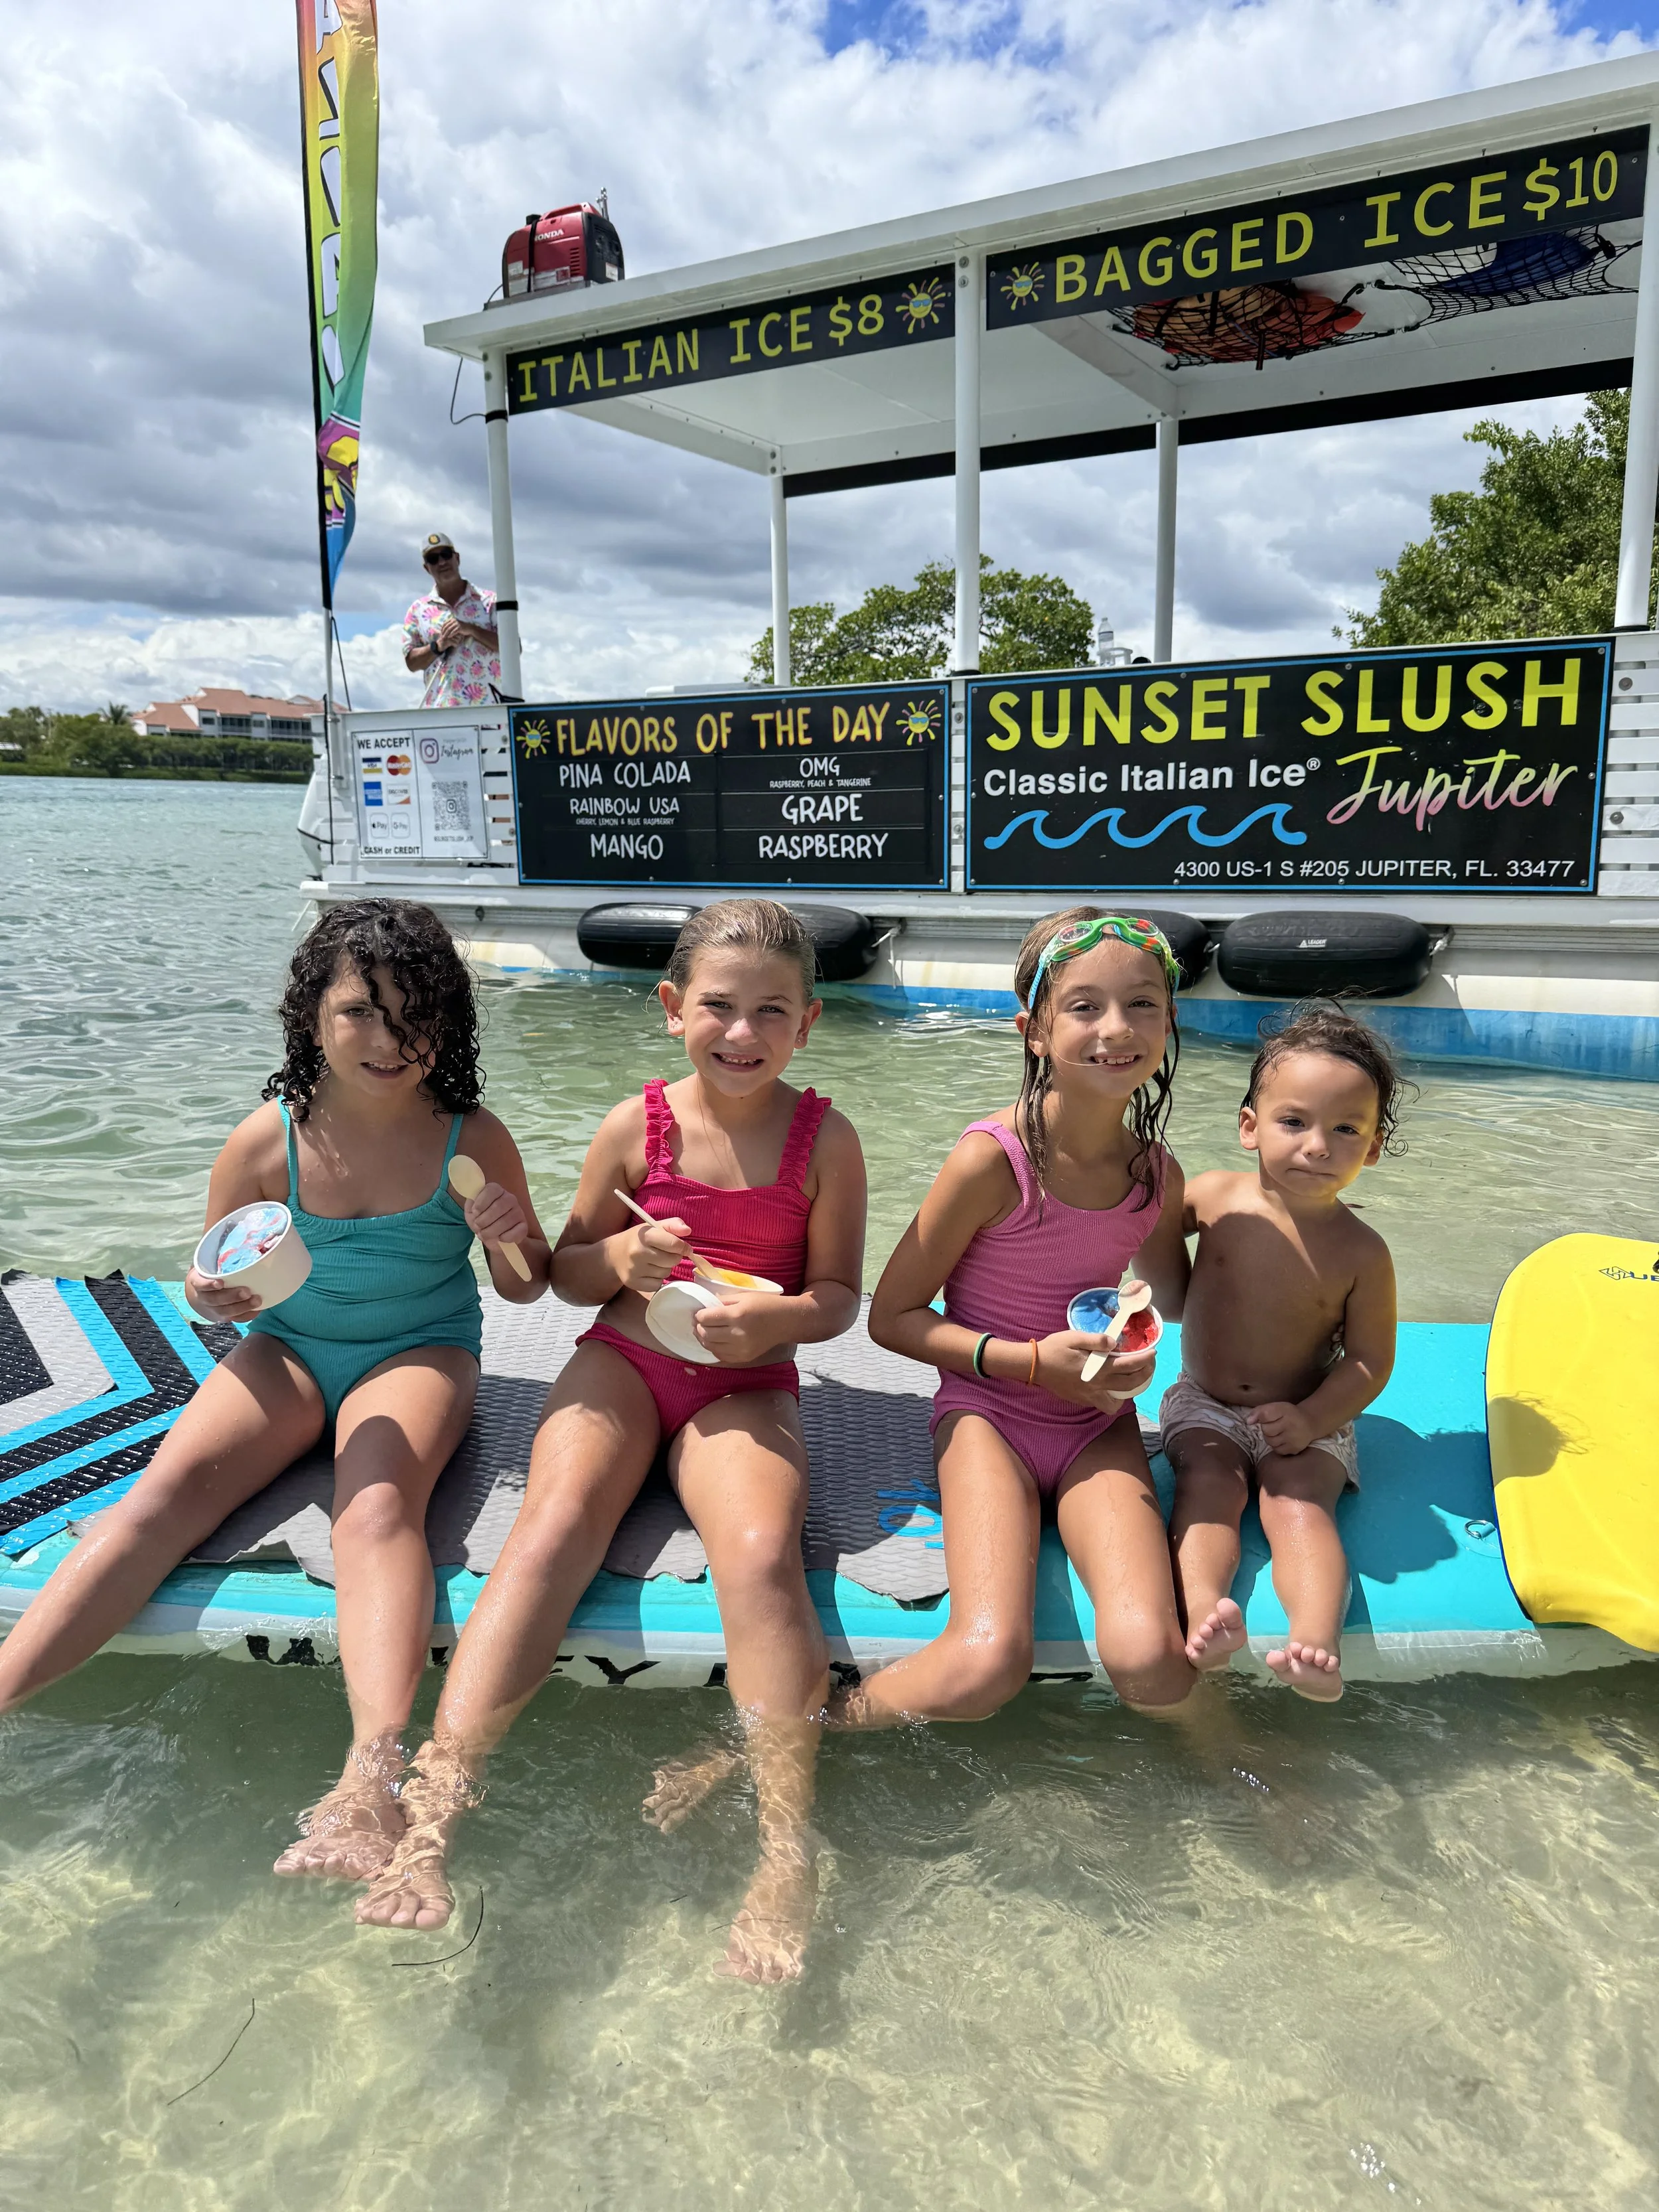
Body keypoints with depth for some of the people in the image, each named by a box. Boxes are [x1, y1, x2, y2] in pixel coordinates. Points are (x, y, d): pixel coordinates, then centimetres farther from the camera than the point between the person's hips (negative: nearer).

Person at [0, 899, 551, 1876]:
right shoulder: (268, 1142, -9)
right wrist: (214, 1295, -20)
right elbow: (211, 1288, 5)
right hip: (288, 1351, 3)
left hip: (420, 1354, -3)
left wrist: (511, 1239, -23)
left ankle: (373, 1786, -46)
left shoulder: (472, 1139, -12)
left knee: (378, 1506, -33)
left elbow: (525, 1287, 0)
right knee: (164, 1493, -22)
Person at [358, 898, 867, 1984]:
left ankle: (789, 1848, -25)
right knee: (555, 1525, -27)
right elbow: (568, 1270, 9)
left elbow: (839, 1294, 1)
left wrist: (775, 1318, -20)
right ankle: (432, 1809, -32)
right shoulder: (638, 1127, 1)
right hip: (623, 1359, 1)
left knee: (762, 1554, -29)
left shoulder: (824, 1140, -2)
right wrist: (619, 1259, -14)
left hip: (746, 1384, -1)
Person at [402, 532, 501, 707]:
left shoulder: (489, 601, 8)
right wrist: (438, 646, -6)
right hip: (441, 712, 1)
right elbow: (411, 662, 11)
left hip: (489, 708, -1)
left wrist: (471, 630, -10)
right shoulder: (418, 610, 13)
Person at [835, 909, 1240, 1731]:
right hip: (987, 1413, -3)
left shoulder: (1157, 1174, -1)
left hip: (1099, 1425, 4)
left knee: (1146, 1659, -22)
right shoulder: (994, 1159, -16)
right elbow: (892, 1316, -8)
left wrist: (1136, 1353, 0)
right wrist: (1031, 1361, -17)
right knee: (987, 1663, -26)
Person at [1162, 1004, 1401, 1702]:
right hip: (1205, 1407, 2)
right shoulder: (1215, 1197, -8)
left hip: (1304, 1421, -1)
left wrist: (1311, 1419, -20)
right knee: (1209, 1484, -25)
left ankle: (1317, 1640, -44)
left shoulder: (1361, 1254, -12)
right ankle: (1202, 1608, -45)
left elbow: (1370, 1360, -6)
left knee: (1299, 1507, -26)